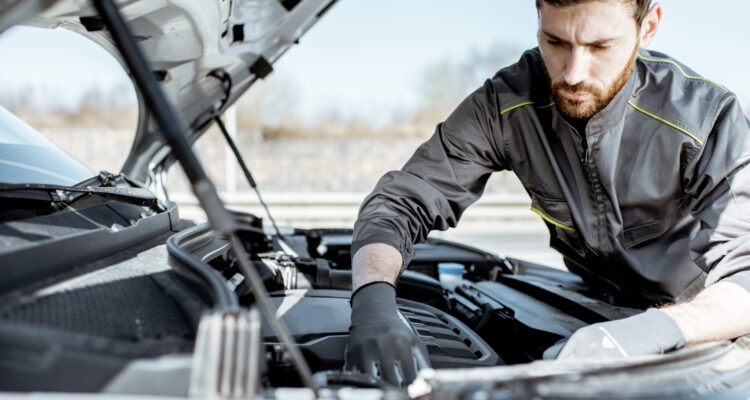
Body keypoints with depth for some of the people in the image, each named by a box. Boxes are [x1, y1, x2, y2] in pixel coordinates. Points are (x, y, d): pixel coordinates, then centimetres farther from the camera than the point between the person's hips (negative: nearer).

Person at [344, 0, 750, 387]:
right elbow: (397, 203, -20)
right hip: (593, 312, 1)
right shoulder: (505, 105, -19)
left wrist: (654, 329, -52)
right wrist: (373, 306, -40)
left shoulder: (708, 116, -25)